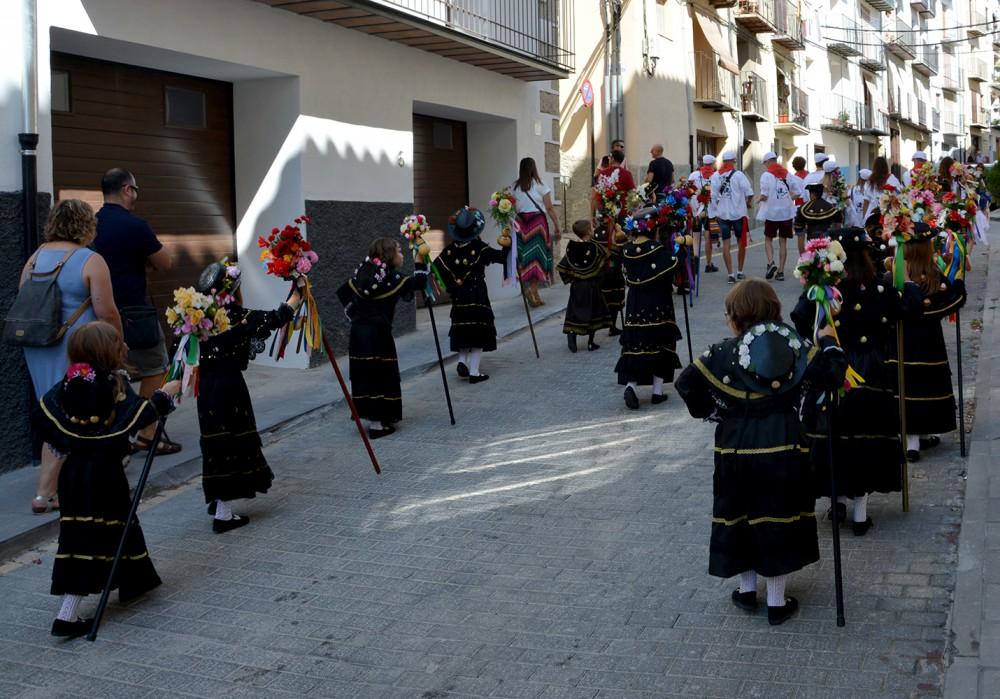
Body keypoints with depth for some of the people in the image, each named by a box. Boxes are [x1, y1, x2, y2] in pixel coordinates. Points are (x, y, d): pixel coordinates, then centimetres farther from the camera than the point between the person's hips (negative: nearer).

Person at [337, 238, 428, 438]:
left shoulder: (362, 273, 11)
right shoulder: (392, 276, -5)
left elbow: (343, 292, 11)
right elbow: (419, 283, -6)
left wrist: (355, 315, 15)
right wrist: (419, 262, 9)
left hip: (358, 331, 6)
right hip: (378, 332, -6)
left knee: (363, 374, 13)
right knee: (381, 375, 0)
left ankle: (366, 417, 20)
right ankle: (377, 423, 1)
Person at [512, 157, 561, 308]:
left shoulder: (515, 187, 9)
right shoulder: (539, 185, 1)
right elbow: (549, 208, 0)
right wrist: (557, 227, 4)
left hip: (521, 222, 3)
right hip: (537, 221, -3)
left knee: (526, 255, 8)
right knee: (537, 252, -1)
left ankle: (531, 290, 11)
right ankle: (533, 288, -21)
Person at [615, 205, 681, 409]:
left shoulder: (627, 249, 0)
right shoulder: (658, 249, -15)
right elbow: (667, 276, -14)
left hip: (635, 305, 4)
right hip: (657, 306, -3)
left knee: (635, 343, 7)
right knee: (658, 344, 8)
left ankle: (630, 384, -11)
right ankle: (657, 390, 13)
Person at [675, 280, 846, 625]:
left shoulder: (724, 353, -9)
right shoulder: (797, 347, -5)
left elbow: (687, 383, -7)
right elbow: (831, 375, -2)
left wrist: (709, 410, 9)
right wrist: (828, 343, 16)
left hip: (736, 446, 0)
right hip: (783, 445, 1)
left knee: (739, 512, 17)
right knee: (778, 516, 9)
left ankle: (747, 589, 29)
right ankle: (777, 602, 17)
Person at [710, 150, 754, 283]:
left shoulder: (715, 176, 1)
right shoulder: (738, 174, -9)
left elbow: (714, 196, 1)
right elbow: (749, 192, -13)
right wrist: (749, 202, 7)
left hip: (722, 213, 2)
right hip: (738, 212, -2)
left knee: (726, 243, 4)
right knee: (741, 242, 12)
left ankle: (730, 274, -1)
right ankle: (740, 271, 19)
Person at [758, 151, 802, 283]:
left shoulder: (766, 175, -10)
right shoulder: (787, 174, 5)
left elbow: (764, 195, -15)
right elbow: (797, 192, 5)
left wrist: (761, 199, 6)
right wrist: (787, 200, 14)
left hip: (771, 212, -4)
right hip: (787, 212, 4)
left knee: (768, 239, 12)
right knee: (783, 242, 9)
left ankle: (771, 263, -11)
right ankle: (781, 271, 10)